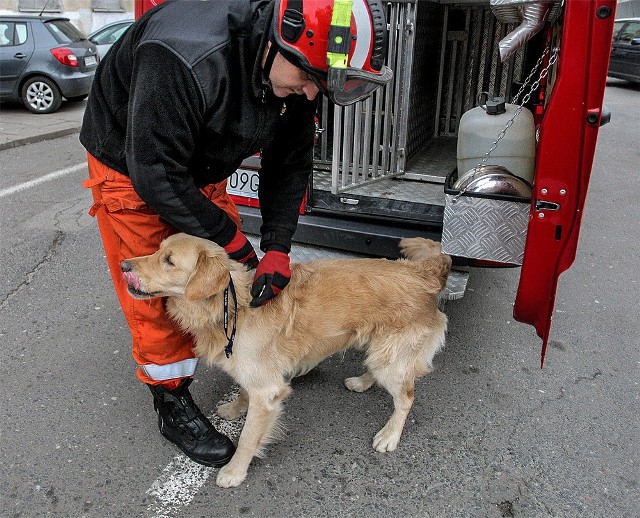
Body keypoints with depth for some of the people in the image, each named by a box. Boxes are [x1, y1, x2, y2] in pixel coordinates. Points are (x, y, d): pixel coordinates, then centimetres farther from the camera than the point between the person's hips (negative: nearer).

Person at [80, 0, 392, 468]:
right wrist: (230, 240, -25)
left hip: (200, 170, 7)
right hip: (133, 168, -6)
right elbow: (155, 175, -34)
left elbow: (290, 163, -8)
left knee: (231, 268, 14)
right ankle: (173, 407, 18)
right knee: (159, 297, -1)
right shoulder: (185, 57, -40)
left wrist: (276, 249, -17)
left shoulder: (290, 69, -17)